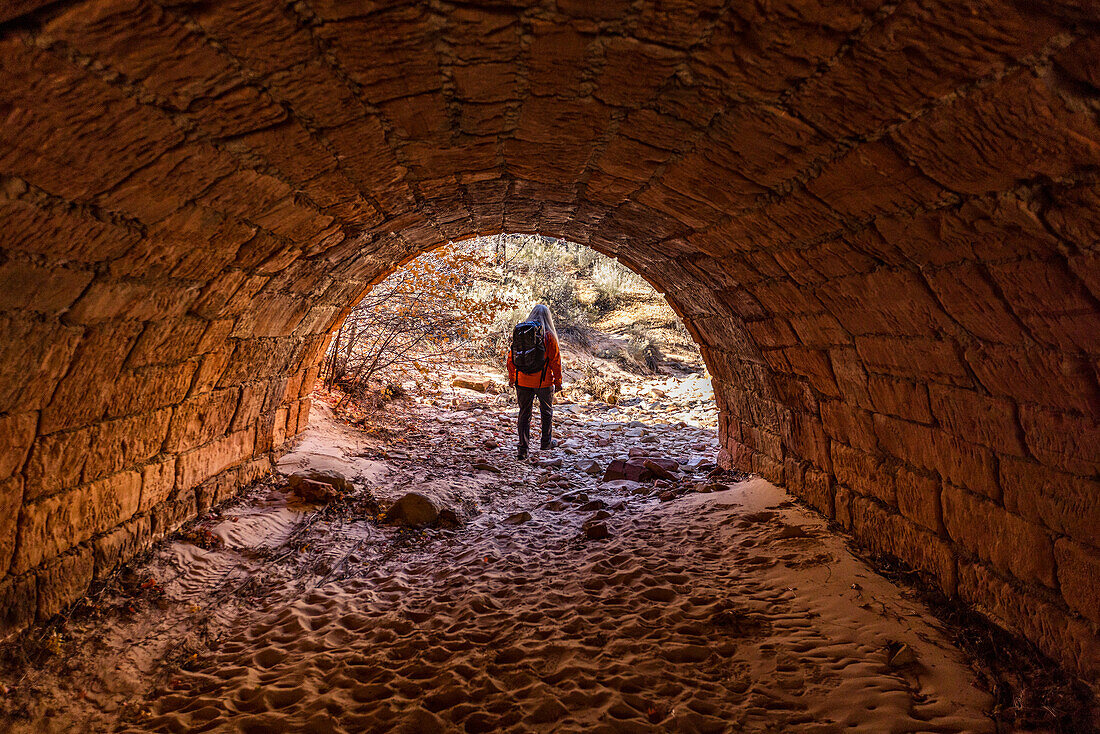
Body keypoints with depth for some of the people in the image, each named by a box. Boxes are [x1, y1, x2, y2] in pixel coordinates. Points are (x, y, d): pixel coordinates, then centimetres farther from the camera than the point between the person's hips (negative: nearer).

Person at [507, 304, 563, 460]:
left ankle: (523, 448, 3)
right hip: (544, 382, -2)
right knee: (546, 411, 19)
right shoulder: (549, 336, -9)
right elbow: (555, 361, -7)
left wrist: (512, 378, 13)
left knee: (524, 413, 8)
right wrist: (558, 382, 2)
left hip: (523, 381, 2)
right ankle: (546, 442, 31)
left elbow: (511, 357, 3)